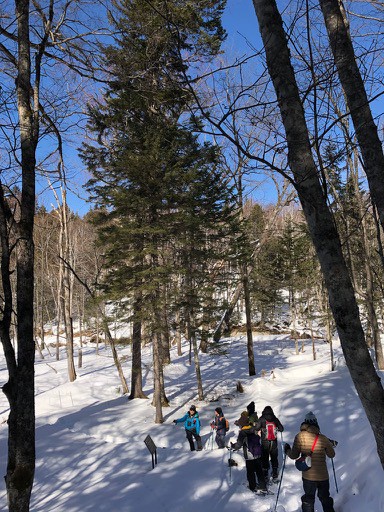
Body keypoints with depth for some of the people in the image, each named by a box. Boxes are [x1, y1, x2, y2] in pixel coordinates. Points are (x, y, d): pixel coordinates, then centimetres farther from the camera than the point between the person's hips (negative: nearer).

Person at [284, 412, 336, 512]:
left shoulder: (300, 436, -12)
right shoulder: (323, 439, -7)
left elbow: (294, 455, -8)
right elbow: (331, 455, 7)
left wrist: (287, 450, 13)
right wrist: (331, 445, 26)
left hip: (308, 476, -2)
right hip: (323, 476, 2)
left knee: (308, 499, 15)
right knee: (325, 498, 24)